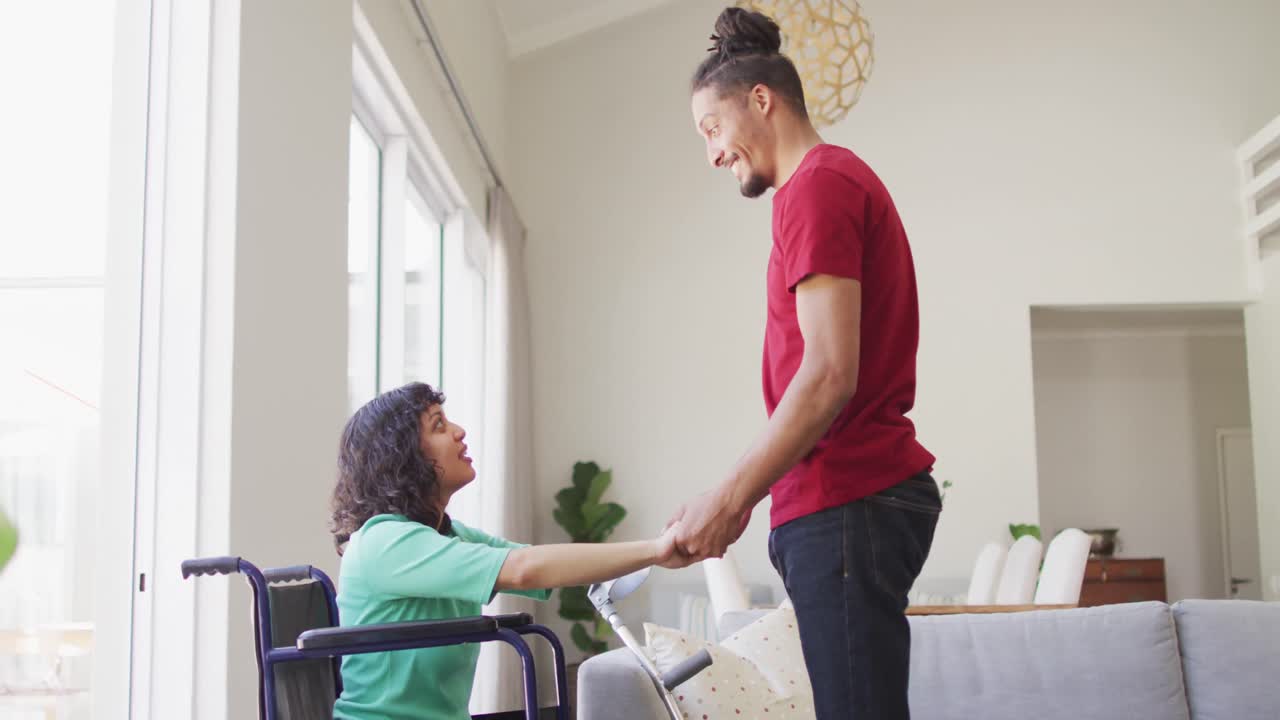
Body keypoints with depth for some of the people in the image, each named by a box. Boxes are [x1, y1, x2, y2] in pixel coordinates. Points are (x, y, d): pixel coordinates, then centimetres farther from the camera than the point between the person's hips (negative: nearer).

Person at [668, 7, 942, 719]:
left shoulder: (818, 184, -8)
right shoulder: (846, 179, 23)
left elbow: (828, 376, -17)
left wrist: (731, 497, -12)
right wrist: (746, 495, 19)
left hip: (848, 504, -10)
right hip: (861, 493, 10)